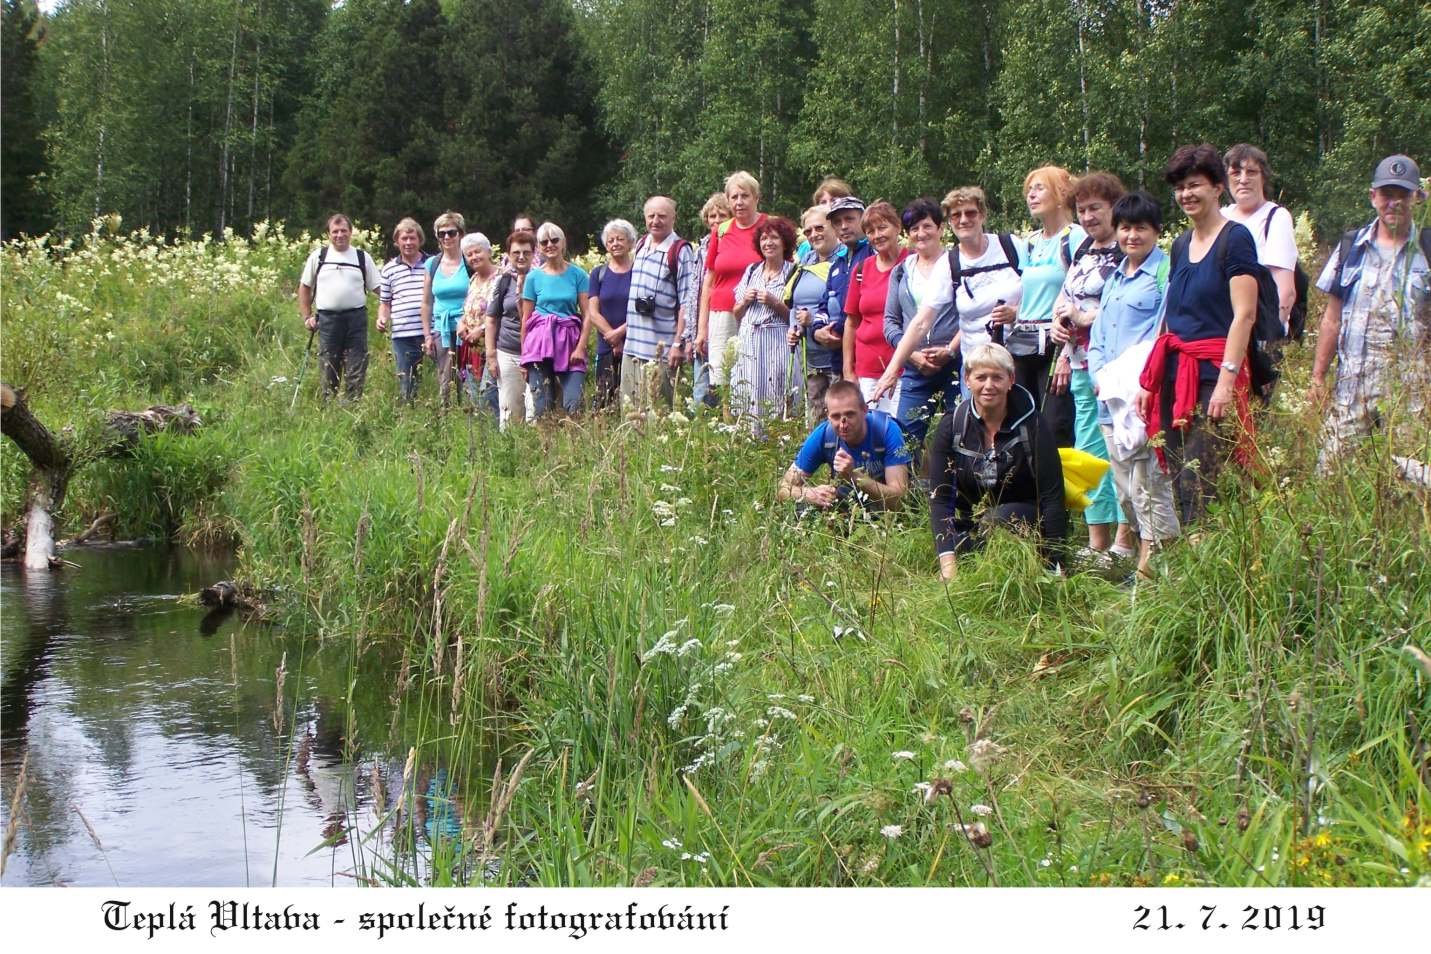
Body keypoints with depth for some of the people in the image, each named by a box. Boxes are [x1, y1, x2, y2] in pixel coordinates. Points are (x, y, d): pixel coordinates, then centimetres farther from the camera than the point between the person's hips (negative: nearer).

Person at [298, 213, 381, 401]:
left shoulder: (362, 258, 9)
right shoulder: (318, 257, 8)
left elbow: (379, 287, 8)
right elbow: (305, 287, 13)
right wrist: (307, 317, 6)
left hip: (356, 317, 0)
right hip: (327, 318, 0)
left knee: (356, 371, -2)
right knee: (329, 370, 4)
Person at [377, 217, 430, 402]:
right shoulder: (389, 270, 12)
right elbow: (385, 302, 20)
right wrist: (382, 318, -1)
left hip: (431, 334, -2)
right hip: (402, 337, 2)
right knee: (406, 387, 5)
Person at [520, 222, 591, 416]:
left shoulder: (577, 274, 5)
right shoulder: (533, 277, 8)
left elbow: (587, 315, 2)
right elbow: (525, 318, 10)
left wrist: (581, 347, -8)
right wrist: (524, 356, 8)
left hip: (570, 342, -1)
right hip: (540, 342, 1)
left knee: (573, 404, -12)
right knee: (542, 407, -3)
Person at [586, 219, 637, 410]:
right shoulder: (599, 274, 12)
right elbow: (593, 313, 5)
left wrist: (620, 332, -13)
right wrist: (615, 341, -6)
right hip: (606, 350, 2)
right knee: (603, 403, -5)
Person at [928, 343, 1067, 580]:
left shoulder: (1032, 425, -11)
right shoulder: (951, 426, -6)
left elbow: (1052, 496, -12)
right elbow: (940, 497, -11)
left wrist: (1054, 563, -20)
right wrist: (948, 562, -25)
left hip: (1027, 520, -3)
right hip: (971, 522, 3)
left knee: (998, 518, -34)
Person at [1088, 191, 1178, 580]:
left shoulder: (1165, 273, -6)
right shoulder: (1114, 278, 20)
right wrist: (1100, 375, 4)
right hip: (1111, 399, 8)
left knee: (1147, 483, -9)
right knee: (1124, 486, 10)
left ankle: (1150, 568, -8)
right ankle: (1142, 555, 17)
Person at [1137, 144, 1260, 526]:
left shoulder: (1235, 238, -5)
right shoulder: (1181, 245, 18)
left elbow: (1244, 315, -12)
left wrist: (1227, 379, -20)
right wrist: (1150, 380, 17)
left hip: (1212, 375, -7)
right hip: (1174, 375, 7)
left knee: (1199, 481, -14)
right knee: (1178, 483, 4)